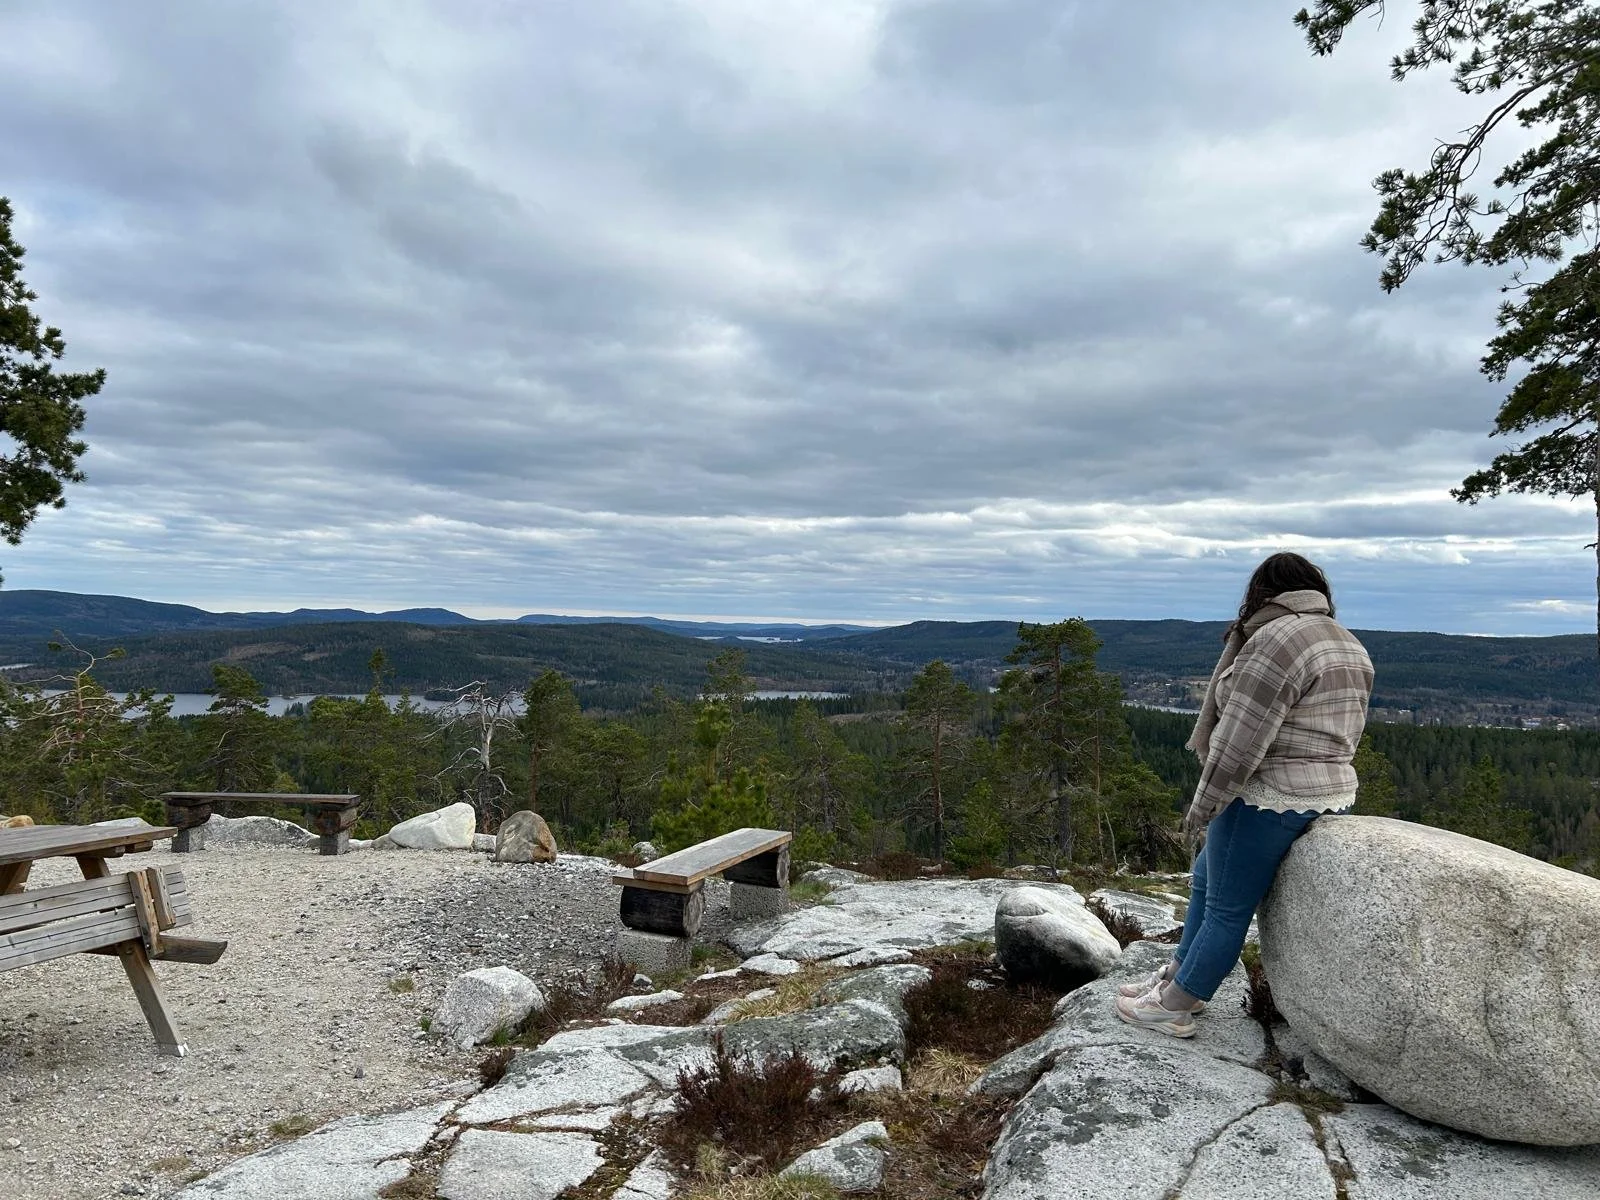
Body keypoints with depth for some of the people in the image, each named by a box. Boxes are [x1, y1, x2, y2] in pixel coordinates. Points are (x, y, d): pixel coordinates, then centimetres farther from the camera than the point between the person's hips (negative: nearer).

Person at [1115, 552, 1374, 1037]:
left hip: (1269, 797, -10)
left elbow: (1240, 741, -21)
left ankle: (1172, 1008, 11)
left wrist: (1201, 807, -14)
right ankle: (1179, 975, 29)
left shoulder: (1277, 639, -17)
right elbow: (1340, 734, 16)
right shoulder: (1347, 644, 14)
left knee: (1228, 906, 0)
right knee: (1206, 877, 19)